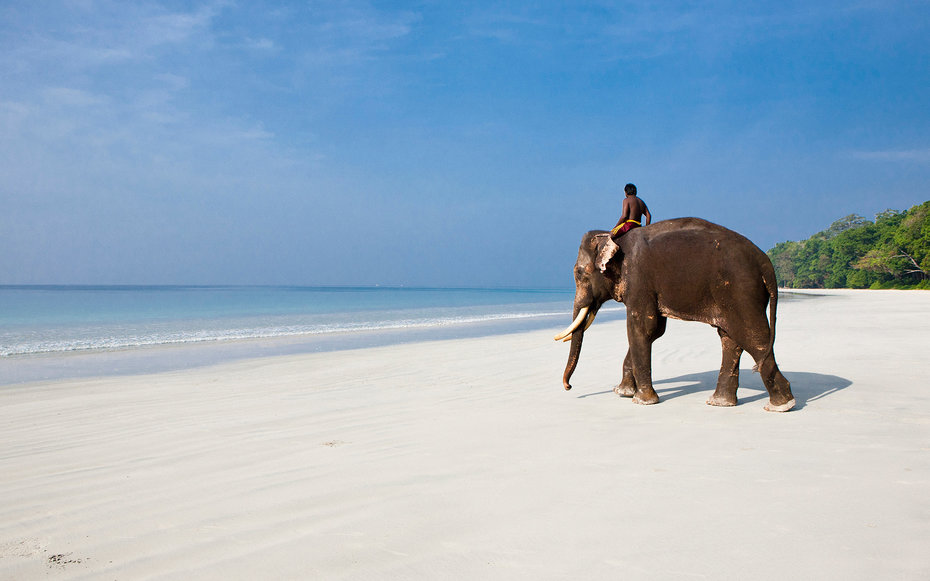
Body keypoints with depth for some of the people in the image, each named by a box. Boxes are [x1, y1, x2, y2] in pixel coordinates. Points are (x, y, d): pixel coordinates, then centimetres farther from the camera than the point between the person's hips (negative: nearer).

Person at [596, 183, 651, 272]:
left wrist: (615, 227, -7)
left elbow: (624, 216, -13)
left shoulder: (627, 200, -3)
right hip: (638, 226, 8)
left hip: (628, 224, -8)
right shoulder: (641, 202, 20)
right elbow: (648, 215, 14)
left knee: (611, 236, -4)